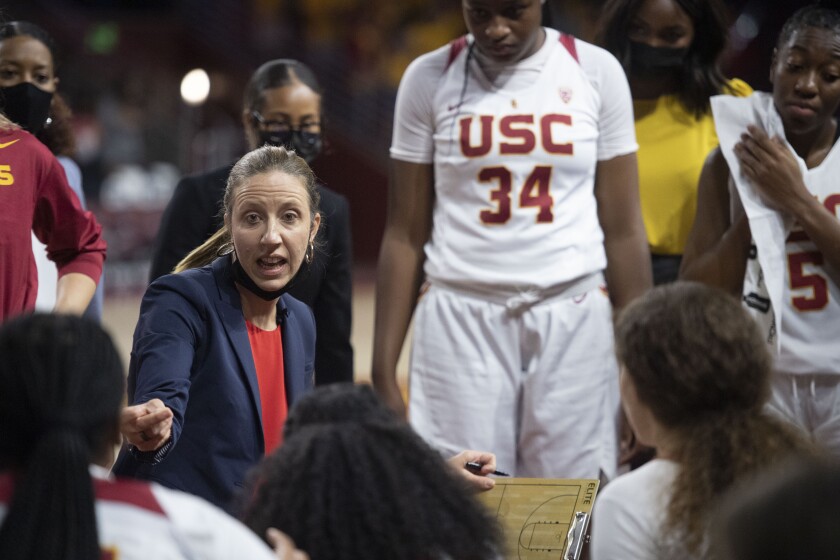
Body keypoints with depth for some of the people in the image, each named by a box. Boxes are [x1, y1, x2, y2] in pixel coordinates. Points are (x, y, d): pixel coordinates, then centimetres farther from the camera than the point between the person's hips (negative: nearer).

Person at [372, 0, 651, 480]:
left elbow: (623, 232, 4)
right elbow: (405, 235, 5)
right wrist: (384, 372, -1)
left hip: (572, 318, 0)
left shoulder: (595, 72, 3)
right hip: (462, 319, 0)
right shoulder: (430, 79, 4)